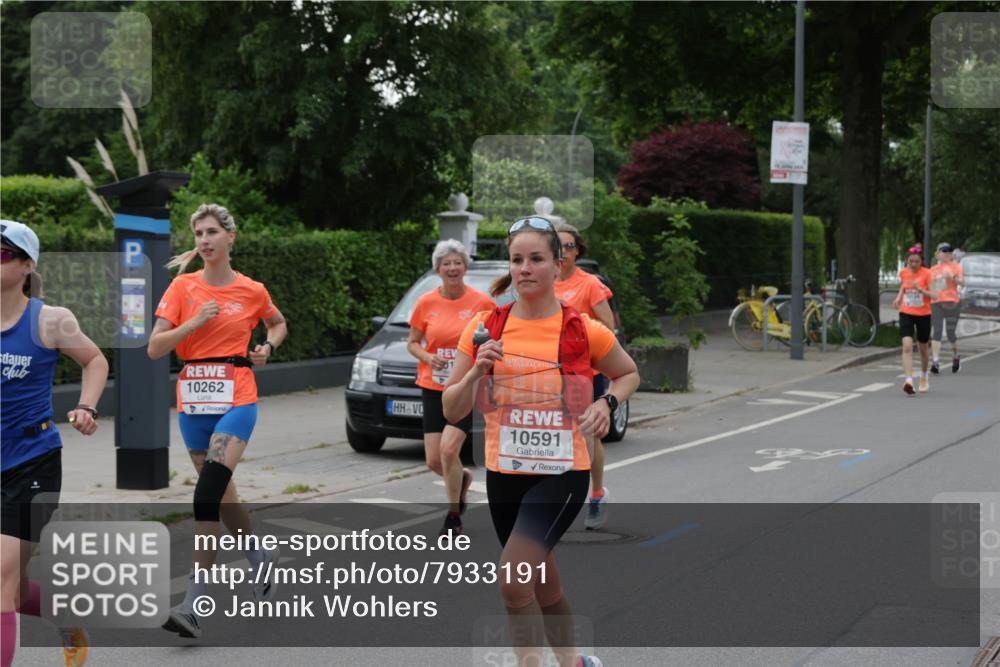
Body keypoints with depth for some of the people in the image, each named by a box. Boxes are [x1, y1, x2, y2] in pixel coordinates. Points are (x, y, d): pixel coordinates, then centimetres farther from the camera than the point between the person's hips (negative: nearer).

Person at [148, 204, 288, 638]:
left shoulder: (252, 291, 2)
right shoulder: (183, 287, 2)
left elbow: (278, 324, 24)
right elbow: (154, 348, -4)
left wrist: (268, 347, 4)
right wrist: (195, 323, -15)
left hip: (236, 399, -3)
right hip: (193, 401, 3)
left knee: (208, 491, -19)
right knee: (221, 492, 13)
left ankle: (194, 602, -21)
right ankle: (260, 557, 40)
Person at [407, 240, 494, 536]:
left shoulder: (482, 302, -5)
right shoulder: (426, 303, 0)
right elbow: (412, 343, 8)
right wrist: (427, 357, -11)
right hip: (433, 387, 3)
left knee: (449, 449, -18)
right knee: (434, 460, 2)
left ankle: (453, 516, 1)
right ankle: (463, 478, 38)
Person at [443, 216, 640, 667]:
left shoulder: (583, 330, -7)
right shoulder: (484, 328, 0)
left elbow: (629, 374, 13)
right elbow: (451, 411, 3)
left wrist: (607, 402, -8)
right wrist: (476, 372, -15)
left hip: (562, 473, -4)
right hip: (504, 473, 4)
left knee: (513, 578, -23)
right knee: (542, 586, 18)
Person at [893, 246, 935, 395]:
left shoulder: (927, 273, -11)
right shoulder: (903, 272, 0)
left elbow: (933, 294, -14)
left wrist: (920, 289, -29)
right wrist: (899, 298, 5)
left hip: (923, 314, -1)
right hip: (906, 313, 1)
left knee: (922, 348, 14)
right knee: (907, 346, -17)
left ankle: (923, 377, 39)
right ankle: (908, 380, -25)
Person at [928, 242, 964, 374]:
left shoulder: (955, 266, 6)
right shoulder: (932, 270, 17)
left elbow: (962, 282, -6)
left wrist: (952, 277, -21)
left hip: (952, 302, -3)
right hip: (936, 303, 3)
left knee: (951, 333, 2)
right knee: (936, 332, -10)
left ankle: (956, 357, 28)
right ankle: (935, 362, -16)